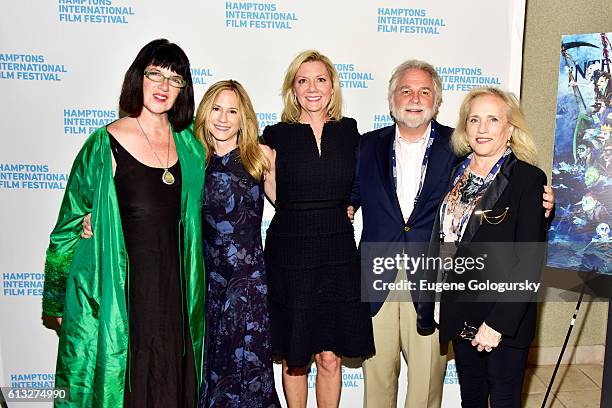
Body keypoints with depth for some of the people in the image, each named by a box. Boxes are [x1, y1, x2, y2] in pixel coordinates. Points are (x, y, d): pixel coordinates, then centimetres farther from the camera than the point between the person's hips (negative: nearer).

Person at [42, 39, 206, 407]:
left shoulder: (189, 145, 5)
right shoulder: (108, 143, -9)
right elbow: (73, 219, -5)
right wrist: (59, 301, -1)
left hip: (173, 284, 5)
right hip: (121, 285, -4)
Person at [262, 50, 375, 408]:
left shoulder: (348, 130, 6)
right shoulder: (276, 135, -1)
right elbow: (274, 196, 4)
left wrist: (347, 207, 6)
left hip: (339, 252, 2)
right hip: (290, 253, -1)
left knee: (331, 358, 9)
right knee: (294, 359, 11)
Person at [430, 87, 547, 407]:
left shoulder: (529, 179, -11)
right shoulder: (457, 174, 6)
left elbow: (529, 260, -15)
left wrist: (499, 322, -19)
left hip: (506, 319, -5)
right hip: (460, 314, 5)